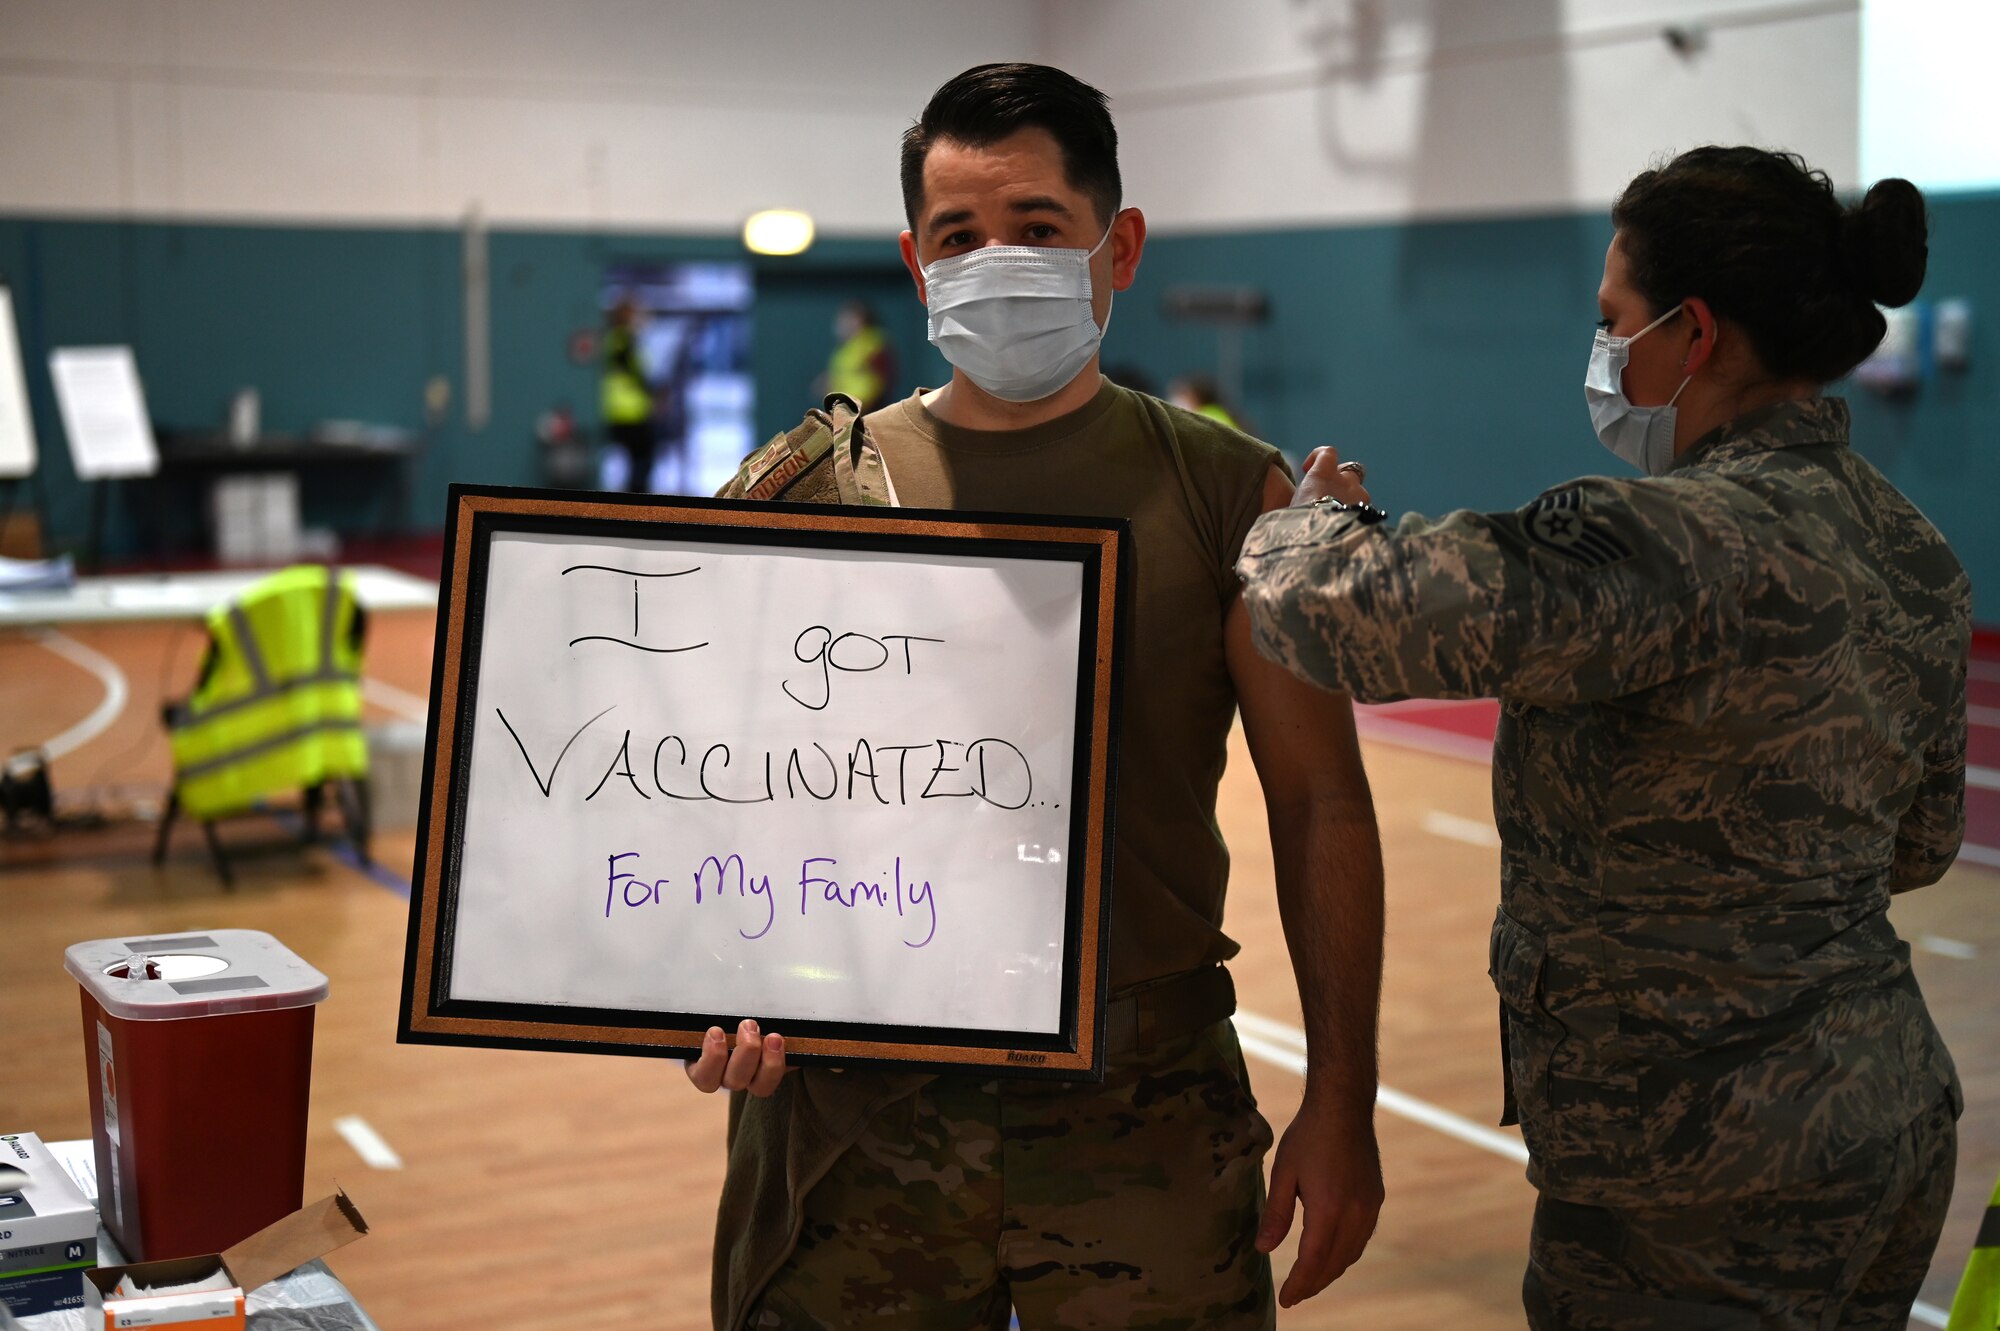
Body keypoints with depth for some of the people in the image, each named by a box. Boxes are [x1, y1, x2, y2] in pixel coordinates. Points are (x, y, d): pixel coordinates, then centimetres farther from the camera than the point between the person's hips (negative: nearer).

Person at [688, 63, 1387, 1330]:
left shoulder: (1232, 497, 1)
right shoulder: (801, 490, 3)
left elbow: (1321, 806, 2)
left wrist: (1341, 1101, -1)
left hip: (1142, 1112, 0)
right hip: (853, 1099, 1)